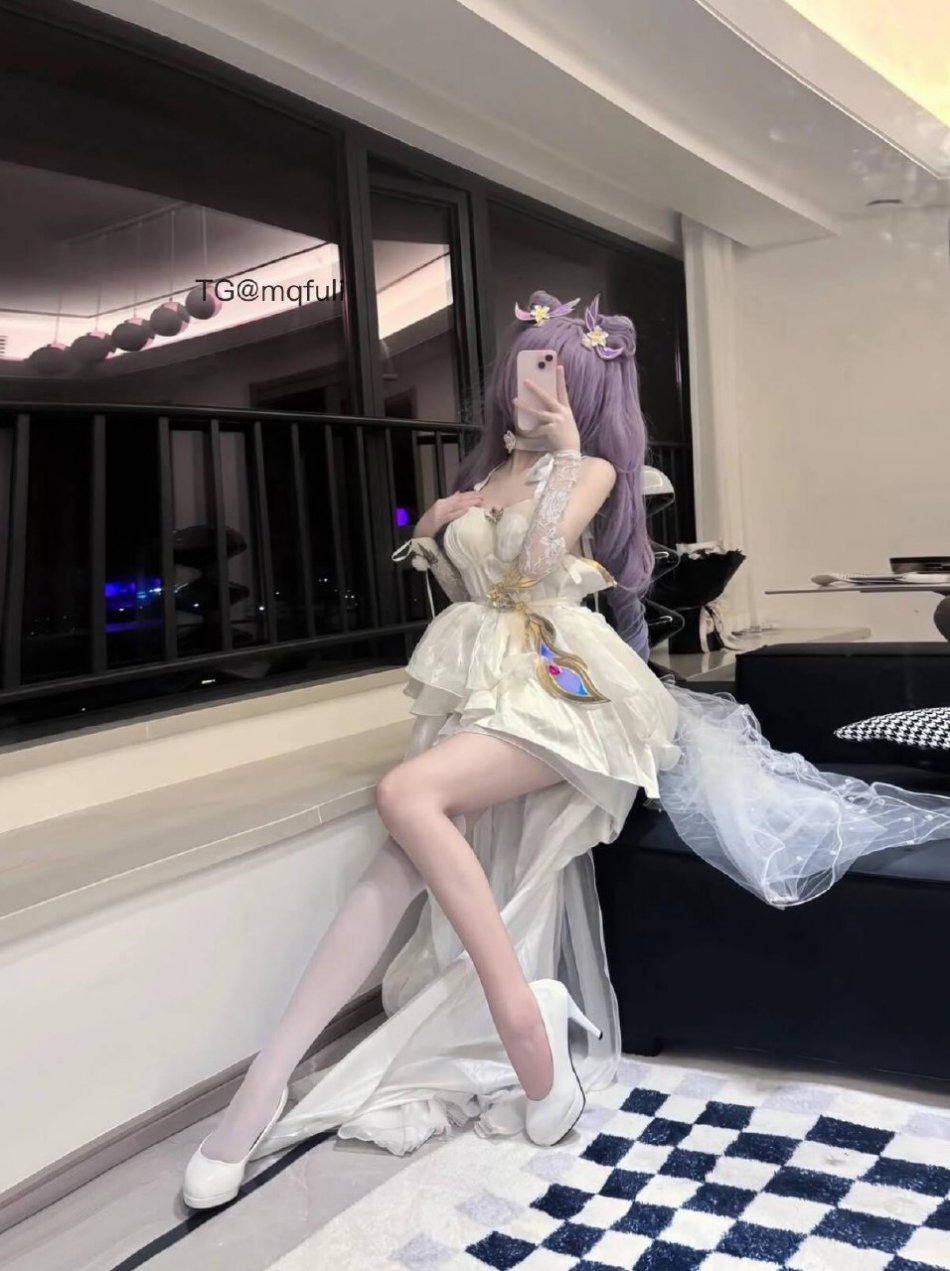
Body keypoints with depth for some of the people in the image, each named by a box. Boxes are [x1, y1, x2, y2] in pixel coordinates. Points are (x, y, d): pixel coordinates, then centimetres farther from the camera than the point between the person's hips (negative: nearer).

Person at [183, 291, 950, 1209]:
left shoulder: (591, 470, 5)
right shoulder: (486, 471, 24)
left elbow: (540, 568, -14)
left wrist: (565, 453, -10)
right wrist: (433, 535, 13)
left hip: (554, 683, -6)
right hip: (475, 680, 6)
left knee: (407, 796, -32)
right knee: (398, 865, -15)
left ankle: (517, 1007, -24)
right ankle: (268, 1080, -19)